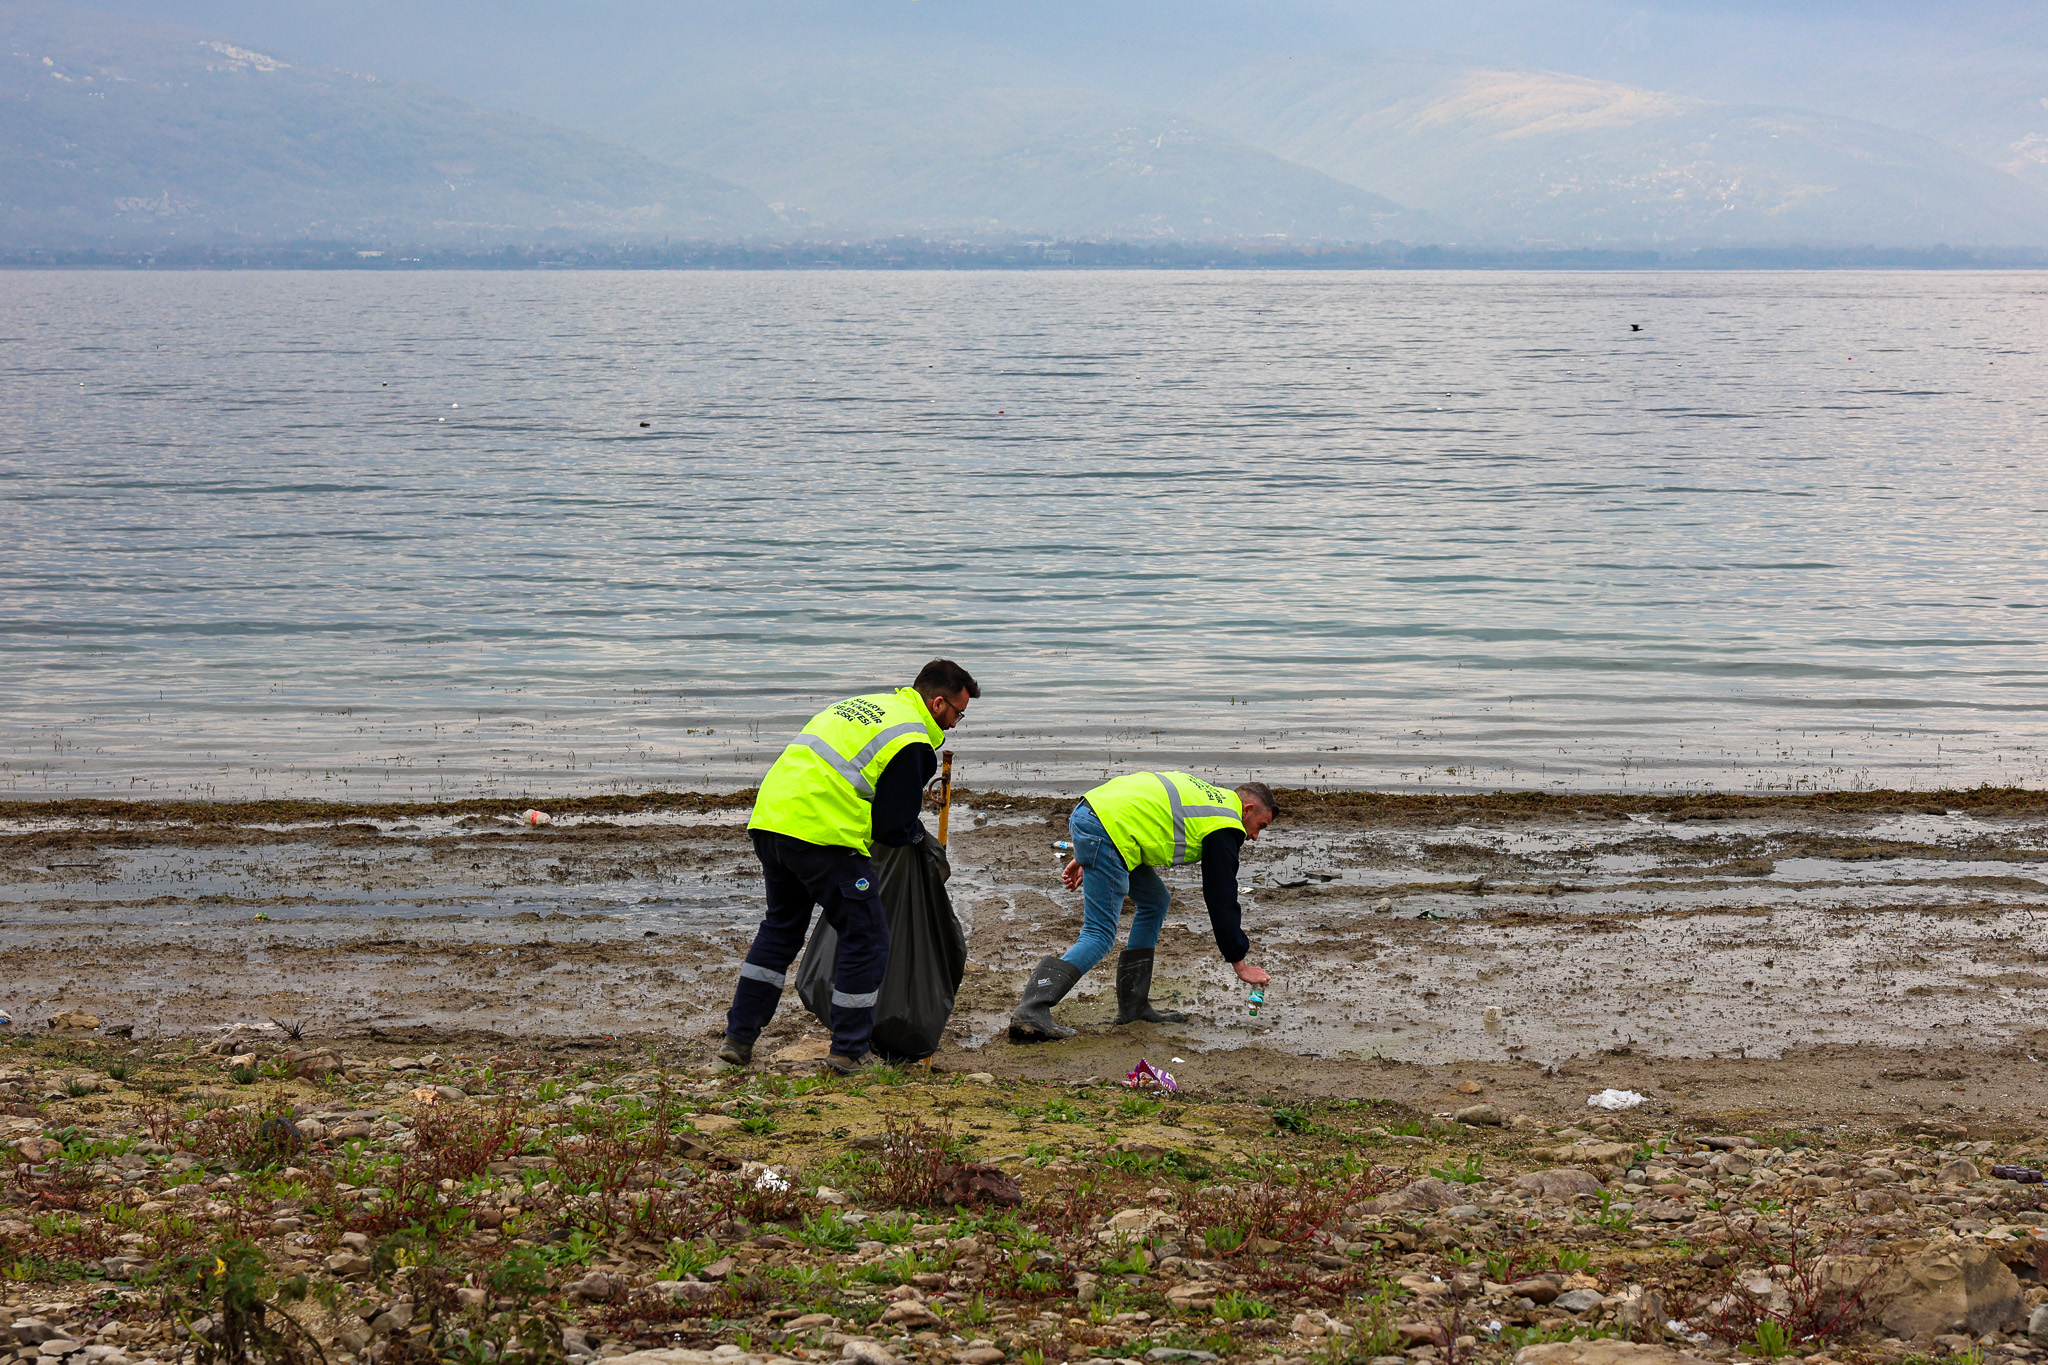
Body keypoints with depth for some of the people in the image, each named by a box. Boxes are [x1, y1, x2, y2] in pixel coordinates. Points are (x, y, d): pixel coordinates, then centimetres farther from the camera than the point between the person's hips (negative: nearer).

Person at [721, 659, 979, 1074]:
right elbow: (894, 828, -5)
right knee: (866, 940, 5)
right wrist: (916, 832, 17)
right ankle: (848, 1053, 8)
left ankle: (738, 1037, 25)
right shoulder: (913, 743, -5)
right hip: (823, 835, -9)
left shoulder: (865, 704, 22)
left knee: (781, 927, 25)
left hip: (770, 818, 9)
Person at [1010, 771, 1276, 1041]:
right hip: (1108, 829, -10)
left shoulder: (1207, 796, 26)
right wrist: (1240, 964, 11)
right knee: (1100, 936, -9)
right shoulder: (1226, 828, 2)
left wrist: (1084, 859, 25)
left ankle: (1133, 1006, 19)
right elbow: (1222, 900, 3)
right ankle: (1032, 1011, -23)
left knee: (1155, 901, 20)